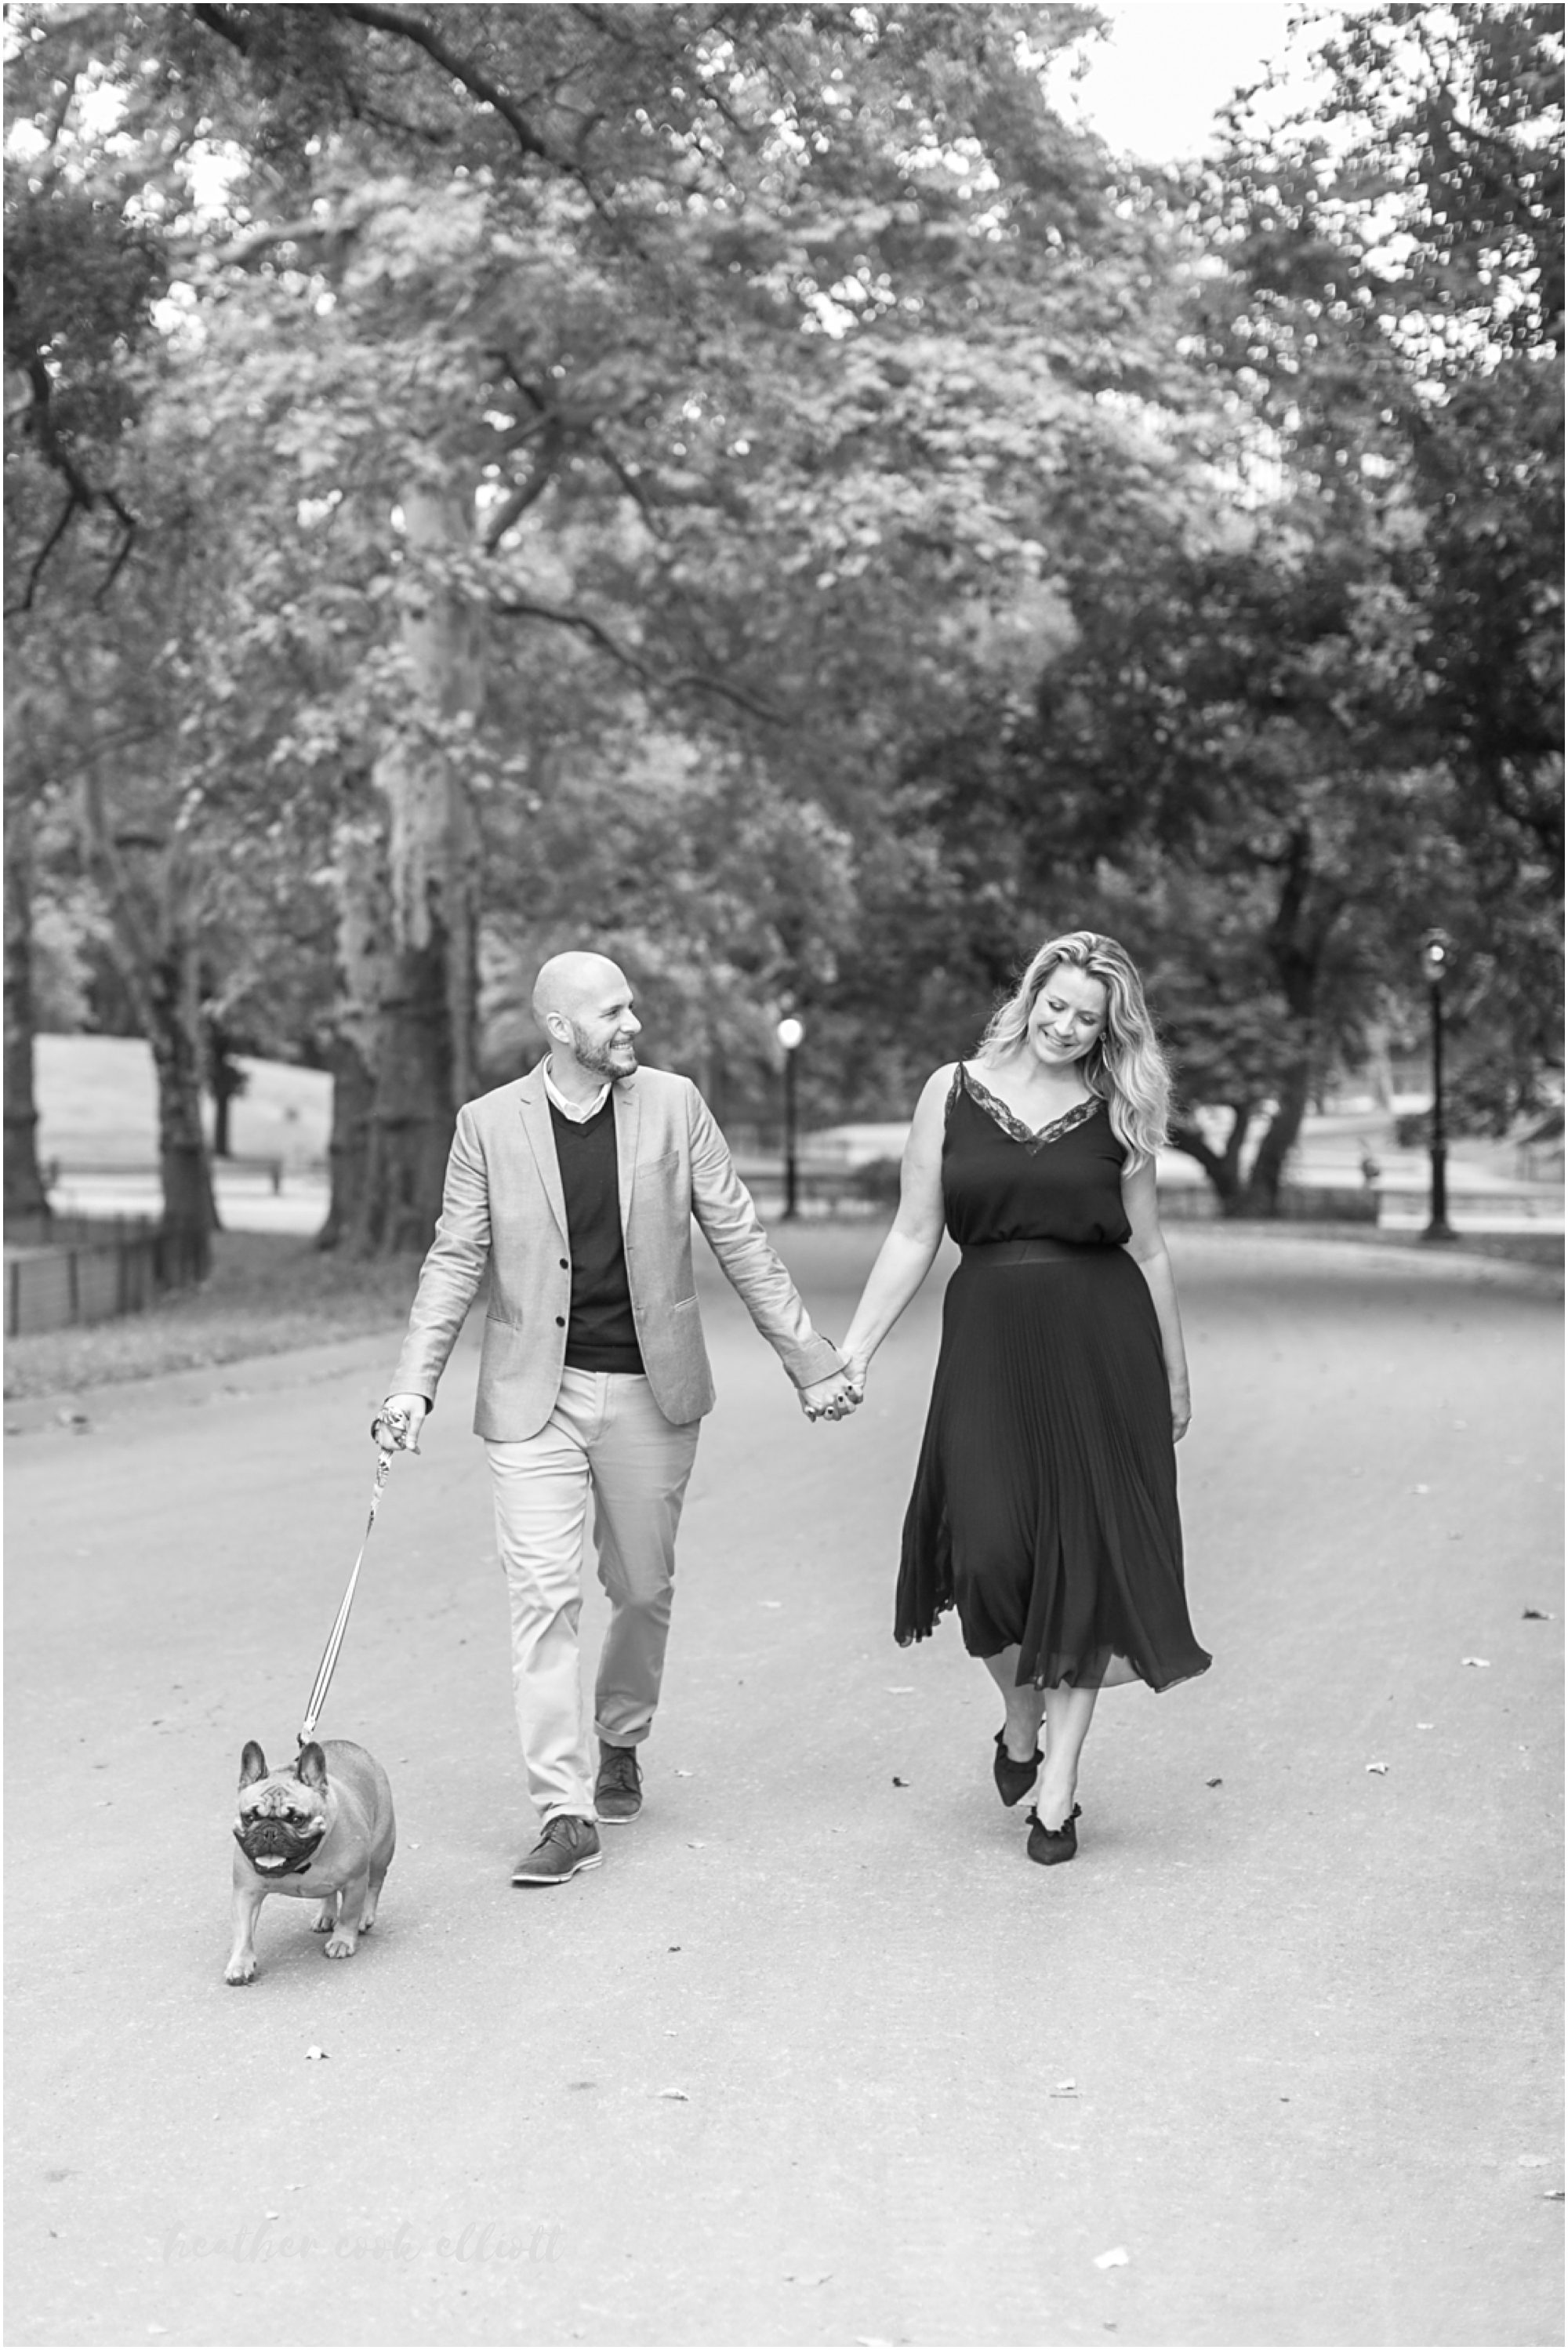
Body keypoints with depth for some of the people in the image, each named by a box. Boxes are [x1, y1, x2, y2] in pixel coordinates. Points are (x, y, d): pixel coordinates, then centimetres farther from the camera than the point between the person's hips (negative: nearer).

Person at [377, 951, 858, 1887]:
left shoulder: (674, 1105, -1)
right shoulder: (490, 1123, -2)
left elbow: (742, 1240, 2)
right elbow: (456, 1261, 2)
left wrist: (814, 1360, 1)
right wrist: (415, 1383, -8)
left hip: (651, 1390, 1)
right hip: (536, 1395, -1)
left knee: (643, 1589, 12)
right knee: (544, 1594, -8)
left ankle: (621, 1742, 38)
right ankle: (566, 1813, -4)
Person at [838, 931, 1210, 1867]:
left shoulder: (1118, 1113, 5)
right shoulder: (953, 1093, 4)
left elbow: (1148, 1249, 11)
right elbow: (915, 1238, 5)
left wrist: (1176, 1375, 15)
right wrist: (854, 1350, 0)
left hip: (1101, 1347, 1)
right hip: (989, 1342, 0)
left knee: (1085, 1557, 1)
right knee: (989, 1550, -9)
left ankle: (1058, 1785, 12)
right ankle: (1019, 1723, 22)